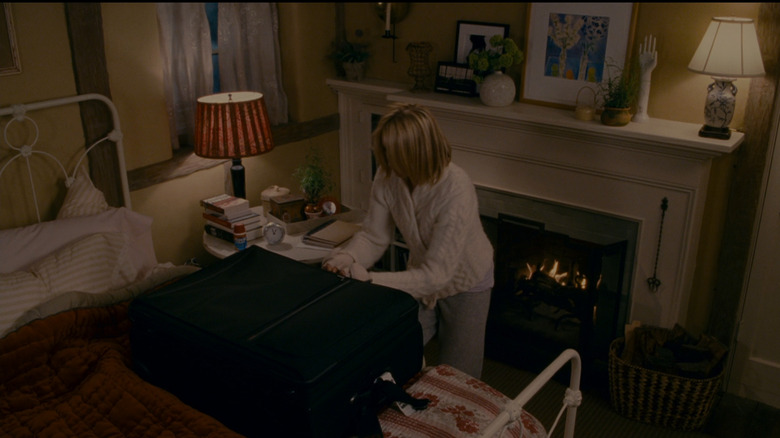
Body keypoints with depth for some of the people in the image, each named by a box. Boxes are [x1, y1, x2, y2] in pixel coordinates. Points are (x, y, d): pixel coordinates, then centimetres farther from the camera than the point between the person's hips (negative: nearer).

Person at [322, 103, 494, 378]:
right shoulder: (387, 175, -21)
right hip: (420, 278, 5)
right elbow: (374, 236, -13)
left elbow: (436, 274, -39)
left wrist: (369, 281, -46)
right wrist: (344, 259, -35)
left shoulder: (456, 192, -38)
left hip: (464, 285, -4)